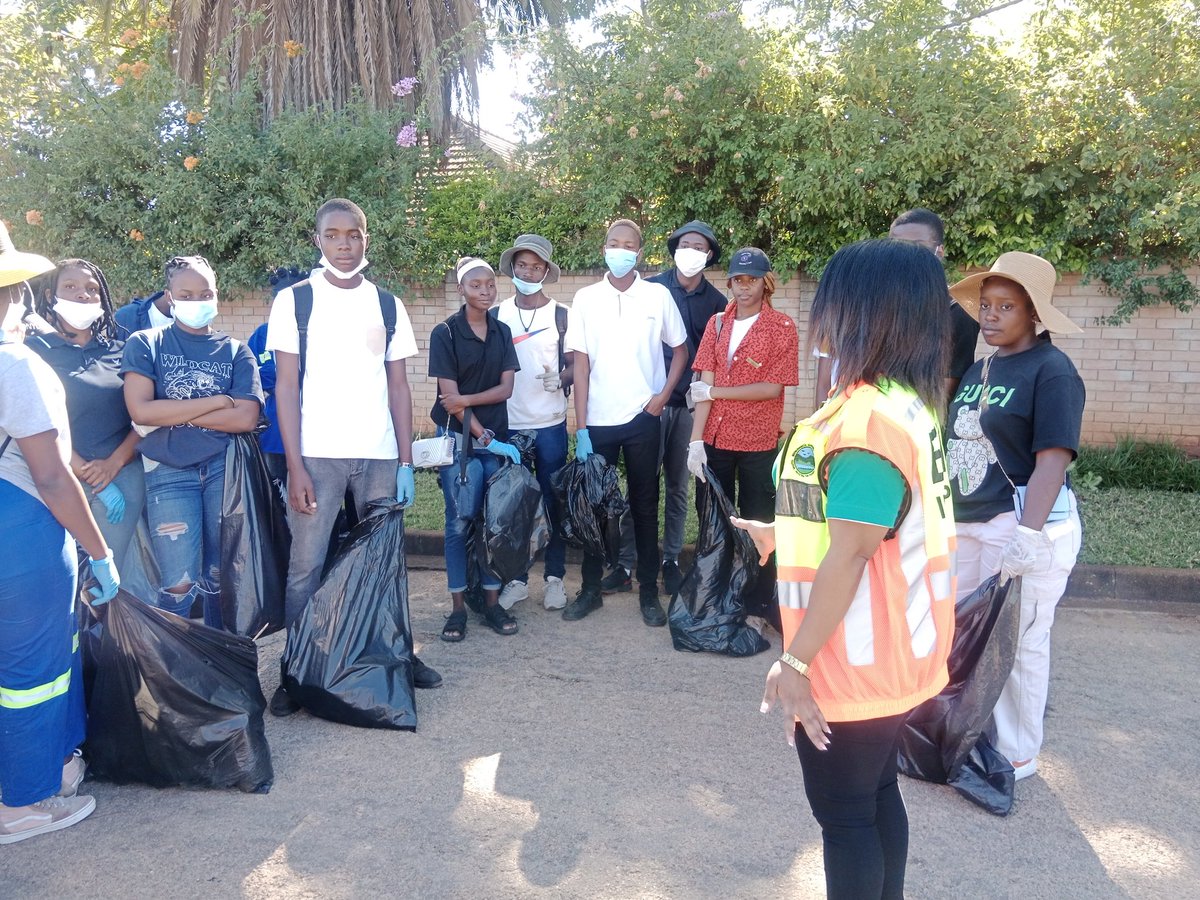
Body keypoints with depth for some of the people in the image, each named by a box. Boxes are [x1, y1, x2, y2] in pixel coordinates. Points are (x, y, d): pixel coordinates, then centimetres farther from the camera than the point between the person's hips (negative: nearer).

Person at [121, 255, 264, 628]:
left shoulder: (235, 351, 9)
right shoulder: (145, 344, 5)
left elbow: (246, 418, -5)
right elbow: (141, 411, -10)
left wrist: (173, 413, -7)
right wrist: (218, 401, -7)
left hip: (226, 466, 2)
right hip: (169, 472, -1)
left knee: (220, 577, 7)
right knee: (179, 585, -5)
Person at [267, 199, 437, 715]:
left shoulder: (387, 305, 10)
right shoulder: (294, 300, 3)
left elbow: (398, 386, 9)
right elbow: (286, 386, -1)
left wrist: (405, 461, 1)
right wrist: (295, 466, -9)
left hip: (379, 456, 2)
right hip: (316, 456, -2)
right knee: (306, 567, 1)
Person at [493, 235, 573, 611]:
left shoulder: (560, 315, 2)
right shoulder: (495, 315, 6)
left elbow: (575, 366, 1)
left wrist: (560, 377, -21)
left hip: (550, 425, -1)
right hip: (507, 425, 1)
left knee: (553, 502, 5)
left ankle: (555, 577, 16)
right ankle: (516, 578, 16)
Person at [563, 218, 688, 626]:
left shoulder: (658, 296, 1)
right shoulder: (586, 298, 2)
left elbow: (680, 349, 10)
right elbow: (581, 363, 0)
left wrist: (663, 396, -4)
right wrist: (580, 427, -5)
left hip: (643, 419, -1)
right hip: (598, 421, 1)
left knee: (645, 507, 8)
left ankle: (649, 592, 18)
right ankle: (590, 588, 22)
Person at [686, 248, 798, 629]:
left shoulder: (782, 327, -4)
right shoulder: (717, 324, 6)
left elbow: (773, 387, -13)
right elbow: (704, 385, -1)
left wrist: (715, 391, -10)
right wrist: (696, 439, -8)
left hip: (759, 443, -3)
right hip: (715, 438, 4)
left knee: (757, 524, 8)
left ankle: (760, 604, 22)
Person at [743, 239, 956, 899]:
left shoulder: (868, 419, -25)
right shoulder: (906, 402, 6)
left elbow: (850, 553, -26)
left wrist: (795, 661, -20)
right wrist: (780, 535, 25)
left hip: (852, 661, -9)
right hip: (886, 651, 9)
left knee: (843, 813, 9)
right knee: (876, 792, 22)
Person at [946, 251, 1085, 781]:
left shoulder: (1051, 370, -12)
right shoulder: (979, 368, 12)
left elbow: (1053, 458, -19)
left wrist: (1028, 534, -27)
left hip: (1024, 524, -8)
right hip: (966, 524, 8)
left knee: (1018, 644, 5)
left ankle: (1017, 755, 22)